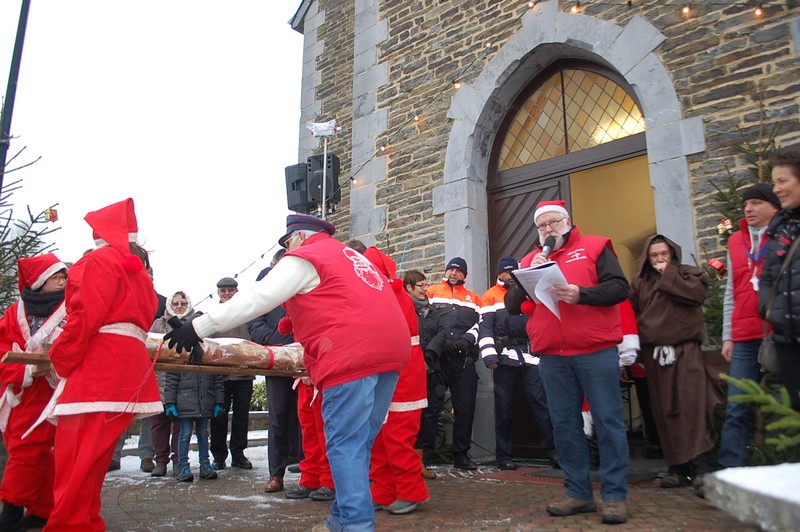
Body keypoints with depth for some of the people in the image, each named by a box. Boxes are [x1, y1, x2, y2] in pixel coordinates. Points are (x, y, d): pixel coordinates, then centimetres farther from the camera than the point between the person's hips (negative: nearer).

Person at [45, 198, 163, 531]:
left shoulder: (100, 261, -3)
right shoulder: (138, 270, 24)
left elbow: (85, 316, -14)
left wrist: (60, 360, -3)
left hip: (96, 369, -9)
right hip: (128, 368, 9)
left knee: (75, 459, -8)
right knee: (91, 460, 14)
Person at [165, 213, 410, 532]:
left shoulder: (303, 258, 5)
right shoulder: (351, 255, 30)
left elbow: (256, 300, -2)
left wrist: (198, 327, 1)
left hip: (352, 356, -8)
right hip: (391, 351, 8)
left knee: (345, 445, -4)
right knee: (358, 443, 13)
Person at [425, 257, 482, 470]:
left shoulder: (473, 299, 22)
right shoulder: (431, 292, 15)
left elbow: (481, 323, 9)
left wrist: (467, 340, -8)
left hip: (464, 358, 2)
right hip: (436, 356, -2)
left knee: (465, 407, 3)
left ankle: (461, 453, 14)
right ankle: (425, 450, 6)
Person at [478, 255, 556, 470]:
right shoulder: (490, 297, 6)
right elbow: (485, 327, -3)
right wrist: (490, 355, -15)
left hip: (530, 355, 3)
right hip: (504, 357, -3)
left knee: (540, 401, -2)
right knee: (504, 407, 1)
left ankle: (552, 449, 3)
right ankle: (504, 456, 9)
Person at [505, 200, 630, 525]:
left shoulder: (594, 248, 5)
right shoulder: (530, 261, 15)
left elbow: (620, 287, -5)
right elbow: (512, 306, 9)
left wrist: (581, 294, -20)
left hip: (596, 351, -3)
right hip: (551, 357, 4)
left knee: (608, 421, -1)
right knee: (565, 424, 7)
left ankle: (615, 495, 9)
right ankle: (579, 493, 17)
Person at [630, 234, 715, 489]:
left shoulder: (688, 273, 8)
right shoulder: (639, 282, 15)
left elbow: (697, 293, -13)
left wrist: (668, 274, -5)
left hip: (685, 348, -3)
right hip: (654, 352, 3)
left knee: (692, 405, -15)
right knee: (665, 411, 2)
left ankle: (701, 465, -13)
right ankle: (678, 467, 8)